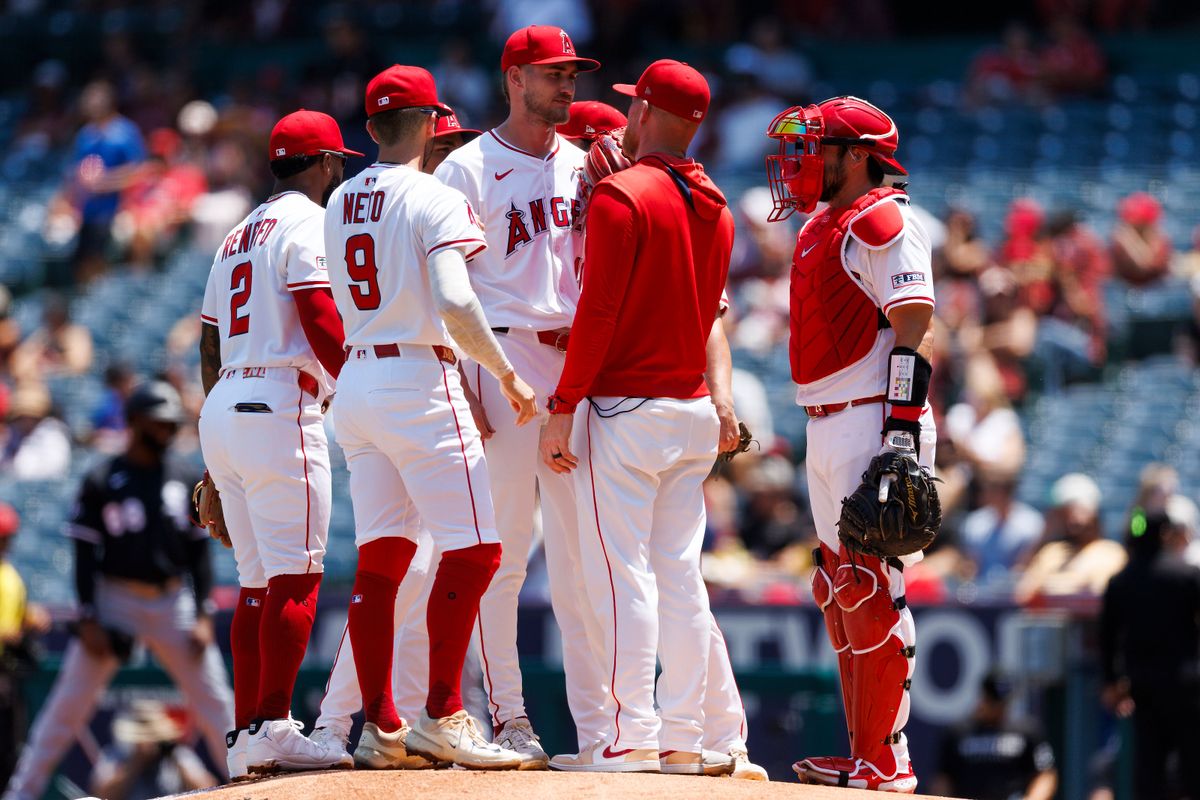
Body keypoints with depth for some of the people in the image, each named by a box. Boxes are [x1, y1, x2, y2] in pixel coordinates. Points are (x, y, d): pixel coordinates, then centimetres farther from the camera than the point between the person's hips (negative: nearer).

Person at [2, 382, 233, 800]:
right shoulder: (101, 482, -3)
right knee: (69, 703, -5)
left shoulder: (185, 482, 8)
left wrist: (204, 616, 0)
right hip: (115, 600, -3)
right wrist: (88, 619, -11)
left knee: (215, 702, 1)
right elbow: (84, 554, -3)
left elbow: (199, 552, 9)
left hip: (173, 603, 3)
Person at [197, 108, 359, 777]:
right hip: (280, 407, -9)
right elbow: (323, 324, -15)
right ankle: (272, 729, -19)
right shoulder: (309, 222, -3)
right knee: (297, 575, -11)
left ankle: (247, 737, 7)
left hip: (221, 412, 9)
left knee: (258, 581, 10)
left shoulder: (238, 236, 23)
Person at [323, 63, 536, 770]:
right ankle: (443, 717, -11)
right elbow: (454, 302, -23)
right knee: (473, 550, -6)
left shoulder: (341, 202, 14)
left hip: (355, 384, 8)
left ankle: (381, 724, 8)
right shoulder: (435, 201, -10)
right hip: (420, 382, -8)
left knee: (381, 554, 9)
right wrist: (505, 374, -14)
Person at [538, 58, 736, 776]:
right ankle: (683, 739, 6)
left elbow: (599, 312, -15)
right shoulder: (716, 210, 12)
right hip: (693, 412, 7)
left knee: (624, 574, -7)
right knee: (680, 575, 7)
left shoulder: (621, 196, -10)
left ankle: (632, 737, -10)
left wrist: (563, 407, -13)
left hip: (626, 410, -7)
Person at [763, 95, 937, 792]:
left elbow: (912, 333, -17)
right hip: (827, 424, 10)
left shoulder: (884, 220, -10)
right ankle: (865, 757, 16)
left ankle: (886, 765, -10)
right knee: (841, 591, 11)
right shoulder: (823, 228, 19)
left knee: (871, 589, -11)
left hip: (874, 422, -10)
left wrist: (904, 432, -23)